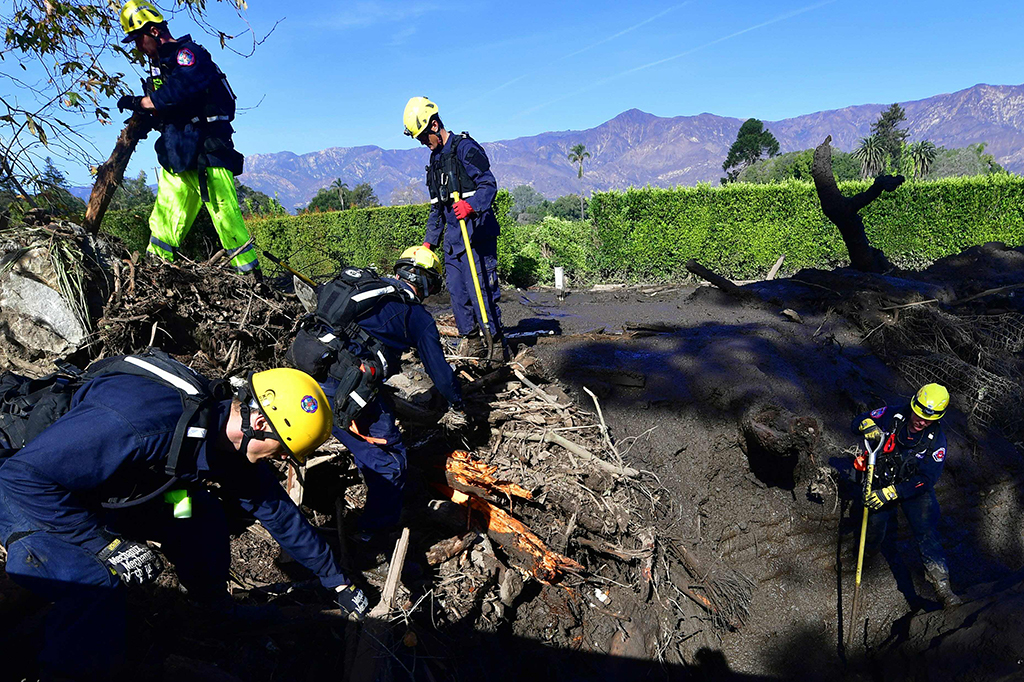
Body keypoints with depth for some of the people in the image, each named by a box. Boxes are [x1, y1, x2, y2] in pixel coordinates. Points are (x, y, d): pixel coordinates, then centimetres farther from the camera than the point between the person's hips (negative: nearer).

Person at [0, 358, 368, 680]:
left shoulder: (234, 438, -15)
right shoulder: (147, 422, -42)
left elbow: (277, 509, -3)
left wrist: (335, 580, 4)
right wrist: (107, 545, -30)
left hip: (111, 495, 7)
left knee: (203, 517, -4)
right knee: (97, 583, -28)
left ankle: (220, 618, 17)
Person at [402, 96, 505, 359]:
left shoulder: (465, 147, -6)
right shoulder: (435, 159, 20)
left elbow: (489, 184, -16)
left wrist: (471, 205, -35)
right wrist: (429, 240, 19)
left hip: (477, 233, -8)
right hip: (452, 237, 8)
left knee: (481, 289, -10)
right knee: (457, 292, 7)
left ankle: (497, 343, -1)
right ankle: (471, 341, 18)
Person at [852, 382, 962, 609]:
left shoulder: (937, 440, -18)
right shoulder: (892, 417, -17)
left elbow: (926, 479, -22)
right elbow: (858, 421, -6)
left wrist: (891, 493, -33)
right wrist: (868, 426, -32)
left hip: (915, 490, 0)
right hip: (880, 484, 1)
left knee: (927, 534, -14)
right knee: (876, 532, 5)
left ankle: (942, 585, -3)